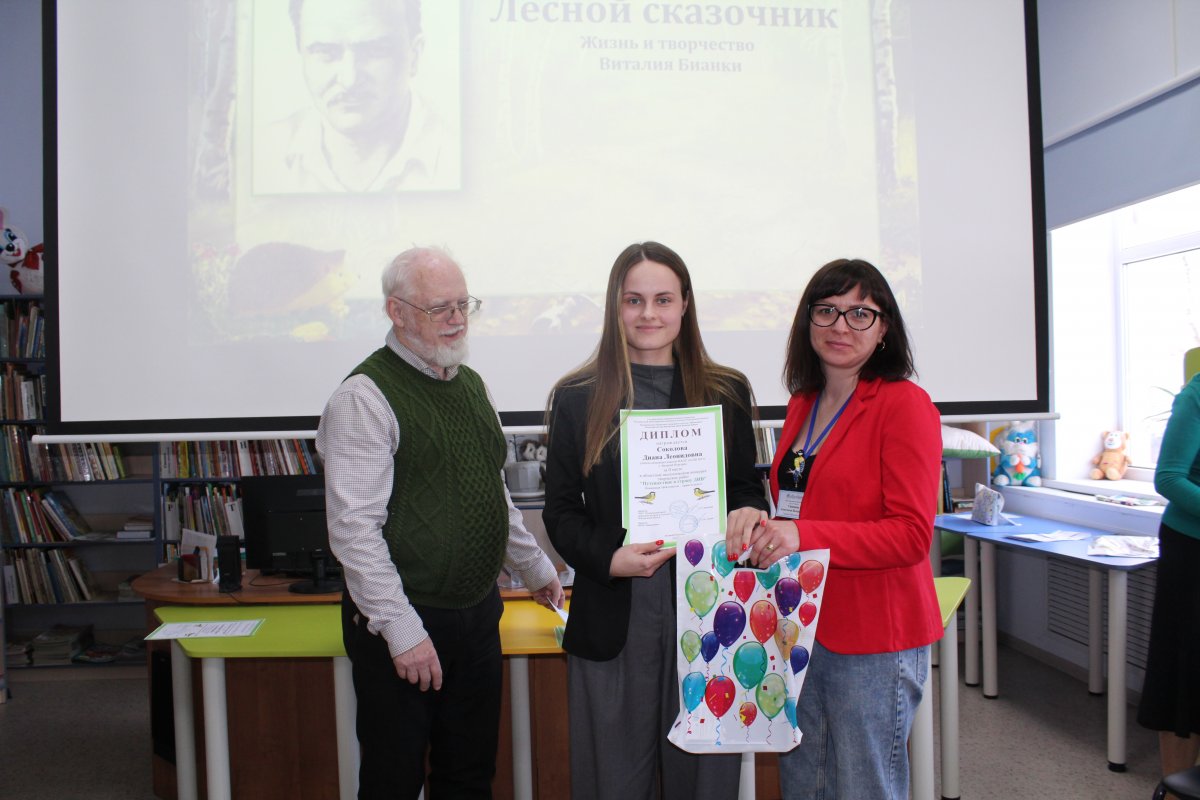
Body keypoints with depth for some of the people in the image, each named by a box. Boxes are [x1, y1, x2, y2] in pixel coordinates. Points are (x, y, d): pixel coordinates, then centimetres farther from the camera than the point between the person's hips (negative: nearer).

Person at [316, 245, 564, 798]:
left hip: (478, 615, 7)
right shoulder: (364, 398, -14)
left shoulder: (471, 385, 11)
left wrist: (535, 568, 26)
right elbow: (354, 528, -19)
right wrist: (401, 628, -21)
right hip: (404, 626, -6)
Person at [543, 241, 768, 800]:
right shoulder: (576, 398, 2)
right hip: (612, 622, 0)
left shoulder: (726, 392, 6)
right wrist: (608, 559, -14)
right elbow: (560, 511, 4)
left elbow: (748, 490, 12)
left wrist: (749, 517, -12)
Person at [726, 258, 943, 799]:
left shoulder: (905, 404, -11)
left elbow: (912, 534, -17)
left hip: (873, 638, -7)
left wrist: (803, 535, -26)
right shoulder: (802, 404, 10)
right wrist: (758, 520, -4)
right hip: (800, 627, 7)